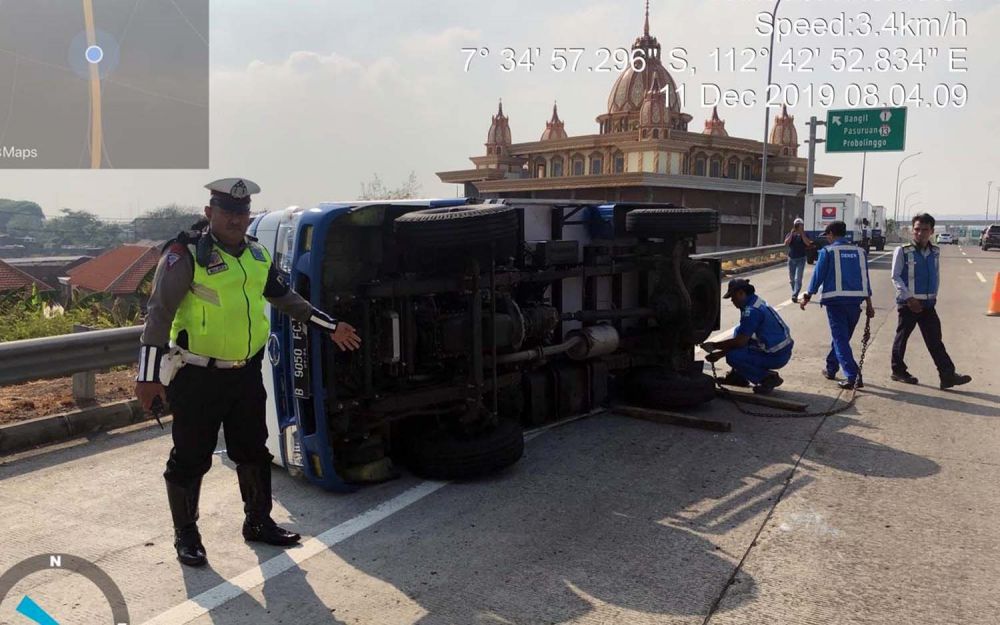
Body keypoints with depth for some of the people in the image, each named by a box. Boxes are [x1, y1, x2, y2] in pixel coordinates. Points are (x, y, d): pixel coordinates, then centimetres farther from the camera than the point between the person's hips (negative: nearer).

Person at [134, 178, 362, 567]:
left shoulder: (257, 254, 7)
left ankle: (258, 522, 33)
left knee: (253, 451, 16)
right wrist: (149, 377, -18)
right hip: (198, 378, -6)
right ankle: (186, 535, 25)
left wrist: (330, 327, 20)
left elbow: (284, 297, 20)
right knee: (191, 459, 6)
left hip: (246, 374, 6)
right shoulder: (186, 255, -13)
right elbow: (159, 315, -14)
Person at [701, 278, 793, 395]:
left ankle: (768, 378, -6)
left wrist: (715, 345, -8)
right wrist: (721, 352, 12)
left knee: (733, 357, -18)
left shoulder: (751, 311, -21)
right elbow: (742, 336, 17)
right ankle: (739, 376, 16)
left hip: (777, 356, -10)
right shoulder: (755, 302, 11)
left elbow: (740, 341, -21)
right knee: (739, 332, 15)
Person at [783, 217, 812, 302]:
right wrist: (792, 234, -18)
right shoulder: (790, 234, 5)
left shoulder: (804, 234, 0)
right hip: (791, 259, 3)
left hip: (801, 259, -3)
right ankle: (794, 294, 27)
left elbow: (808, 243, -18)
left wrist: (802, 233, -18)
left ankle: (795, 296, -19)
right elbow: (786, 243, -12)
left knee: (798, 278, -13)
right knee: (792, 279, 11)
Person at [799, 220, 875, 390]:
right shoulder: (860, 251, 11)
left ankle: (852, 376, -15)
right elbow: (865, 278, 11)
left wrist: (807, 297, 7)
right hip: (855, 300, 5)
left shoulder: (827, 251, -3)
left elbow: (818, 276, -3)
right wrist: (869, 303, 15)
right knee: (842, 337, 19)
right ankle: (831, 369, 32)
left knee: (840, 339, -4)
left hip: (835, 300, -5)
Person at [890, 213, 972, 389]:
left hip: (928, 303, 5)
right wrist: (909, 298, -14)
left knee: (935, 340, 4)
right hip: (907, 303, -5)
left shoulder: (935, 252, 7)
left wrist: (933, 296, 8)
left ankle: (948, 375, 3)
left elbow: (936, 276, 16)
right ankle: (898, 371, 19)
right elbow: (895, 277, -10)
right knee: (902, 337, 7)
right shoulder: (902, 251, -9)